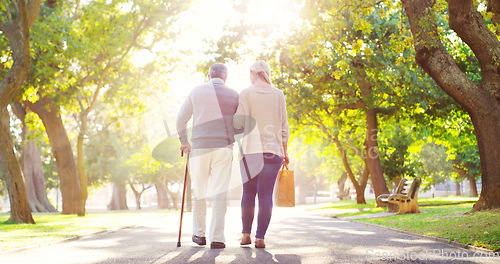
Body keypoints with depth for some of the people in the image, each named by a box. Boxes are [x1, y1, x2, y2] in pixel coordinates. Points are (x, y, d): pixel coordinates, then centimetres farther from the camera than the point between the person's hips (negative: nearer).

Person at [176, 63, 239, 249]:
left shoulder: (196, 92, 6)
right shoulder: (233, 95, 5)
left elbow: (181, 119, 9)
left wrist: (184, 141, 22)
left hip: (199, 148, 1)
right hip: (223, 148, -1)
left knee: (199, 192, 14)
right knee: (219, 193, -2)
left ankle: (199, 234, 21)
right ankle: (217, 238, -7)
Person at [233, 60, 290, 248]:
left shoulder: (246, 93, 0)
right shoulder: (278, 95, 5)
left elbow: (238, 123, -7)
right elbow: (283, 126, 5)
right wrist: (284, 151, 13)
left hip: (250, 149, 0)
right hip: (273, 149, 1)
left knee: (248, 192, 12)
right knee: (266, 194, 0)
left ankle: (246, 234, 10)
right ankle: (260, 237, -4)